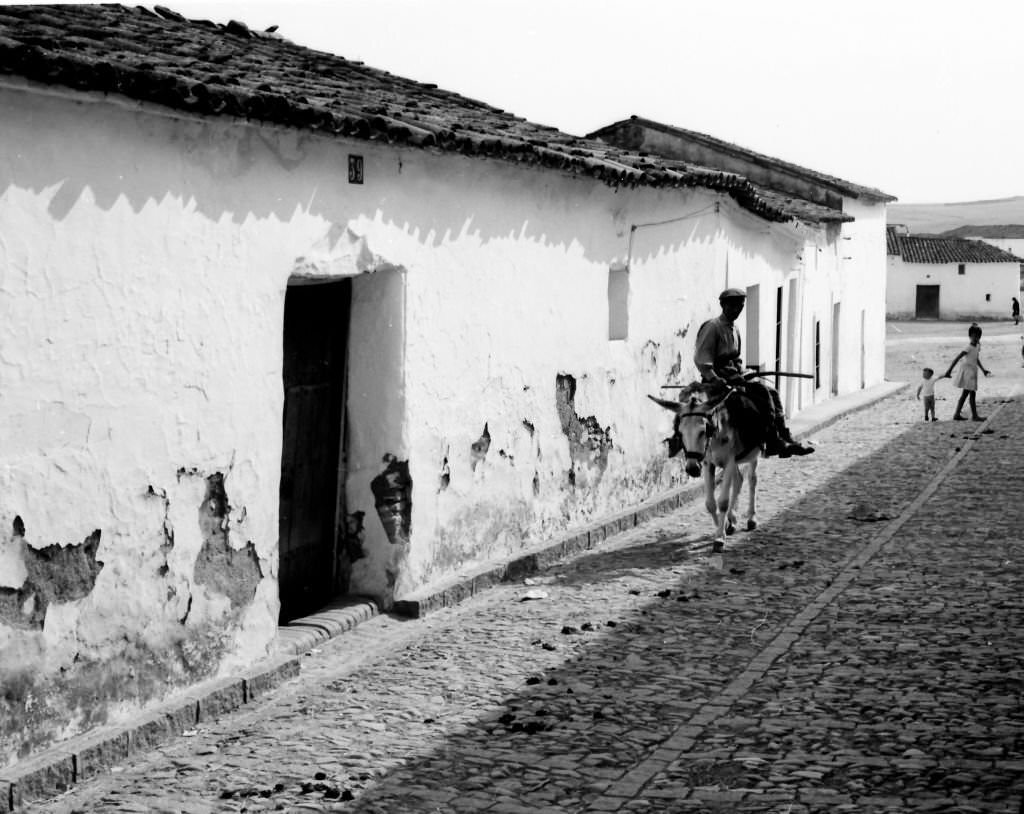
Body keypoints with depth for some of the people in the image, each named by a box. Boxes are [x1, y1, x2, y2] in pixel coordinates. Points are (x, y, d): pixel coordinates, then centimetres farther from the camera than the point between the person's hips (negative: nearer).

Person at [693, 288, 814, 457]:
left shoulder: (734, 329, 19)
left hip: (734, 378, 9)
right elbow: (701, 358, -15)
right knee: (762, 392, -23)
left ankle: (785, 439, -10)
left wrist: (741, 376, 11)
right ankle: (772, 442, -24)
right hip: (719, 382, -9)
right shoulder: (712, 327, -8)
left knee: (772, 393, -7)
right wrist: (714, 379, -24)